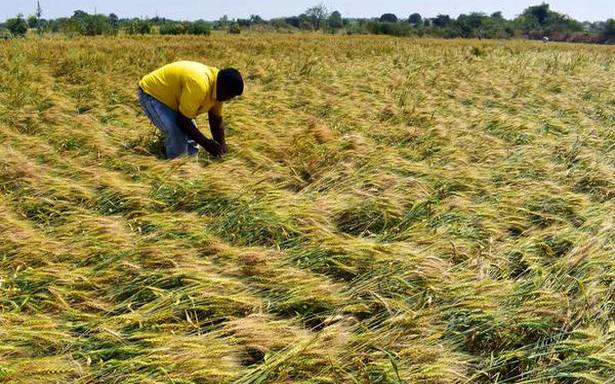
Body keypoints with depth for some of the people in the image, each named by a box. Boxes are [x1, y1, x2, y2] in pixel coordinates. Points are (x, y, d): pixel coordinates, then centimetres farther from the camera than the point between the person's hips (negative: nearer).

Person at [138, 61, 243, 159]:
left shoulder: (217, 85, -11)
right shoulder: (199, 84, -39)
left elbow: (216, 119, -1)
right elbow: (183, 121, -33)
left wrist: (221, 145, -10)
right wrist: (206, 143, -26)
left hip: (172, 96, 9)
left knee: (191, 134, 8)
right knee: (177, 135, -23)